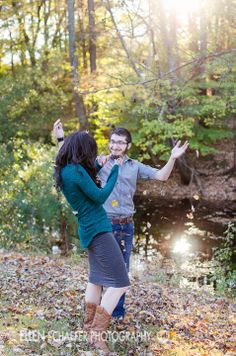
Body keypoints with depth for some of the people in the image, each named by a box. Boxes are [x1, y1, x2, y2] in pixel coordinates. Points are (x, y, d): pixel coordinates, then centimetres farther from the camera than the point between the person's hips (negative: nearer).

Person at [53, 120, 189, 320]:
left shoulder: (135, 167, 6)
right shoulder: (100, 162, 3)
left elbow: (162, 176, 1)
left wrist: (172, 159, -15)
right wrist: (61, 139, -8)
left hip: (126, 226, 1)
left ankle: (118, 312, 25)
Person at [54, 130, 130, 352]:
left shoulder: (64, 170, 7)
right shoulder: (77, 171, -21)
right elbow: (100, 197, -15)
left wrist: (98, 166, 24)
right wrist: (114, 170, -6)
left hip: (89, 230, 10)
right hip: (98, 231, -10)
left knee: (96, 277, 22)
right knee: (120, 283, -5)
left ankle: (89, 325, 30)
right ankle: (97, 334, -5)